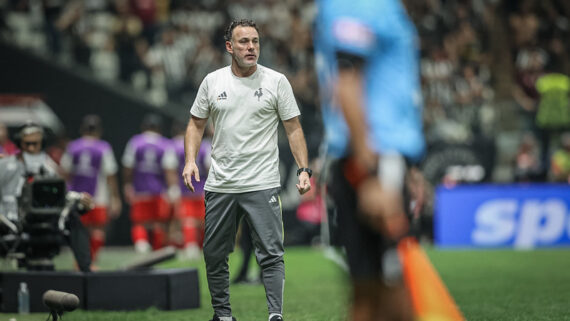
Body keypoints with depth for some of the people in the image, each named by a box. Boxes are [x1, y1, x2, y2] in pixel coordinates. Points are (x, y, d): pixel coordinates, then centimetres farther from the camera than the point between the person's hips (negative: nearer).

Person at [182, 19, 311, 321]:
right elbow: (196, 124, 11)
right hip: (220, 185, 3)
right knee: (214, 254, 11)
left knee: (271, 254, -10)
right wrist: (190, 160, -6)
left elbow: (293, 128, 1)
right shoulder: (212, 81, 4)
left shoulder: (276, 81, -2)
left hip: (262, 184, -3)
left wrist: (304, 169, -9)